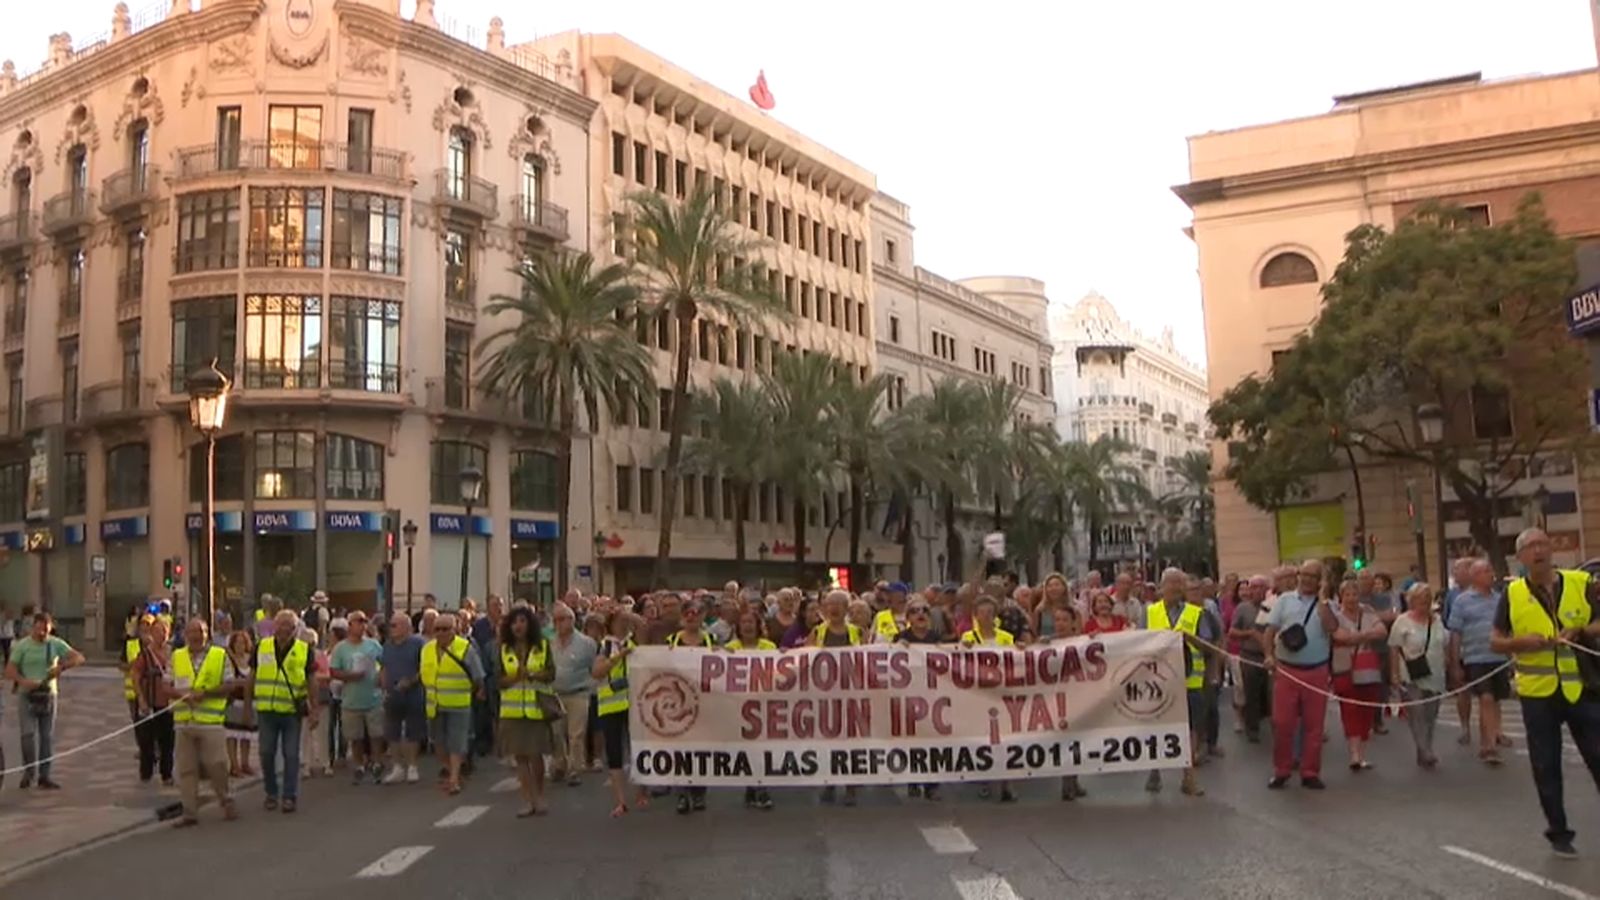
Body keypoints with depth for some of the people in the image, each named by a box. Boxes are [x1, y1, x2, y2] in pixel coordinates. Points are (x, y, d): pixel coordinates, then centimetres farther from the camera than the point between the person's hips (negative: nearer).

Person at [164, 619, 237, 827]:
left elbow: (229, 686, 0)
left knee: (217, 765, -1)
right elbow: (165, 687, 10)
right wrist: (181, 693, -11)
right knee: (186, 769, 6)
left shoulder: (220, 655, 3)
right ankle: (190, 812, 14)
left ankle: (226, 802, 21)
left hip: (211, 721, -3)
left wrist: (205, 693, -14)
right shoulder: (176, 657, 11)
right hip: (184, 721, 3)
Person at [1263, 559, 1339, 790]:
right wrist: (1269, 655, -11)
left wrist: (1322, 599, -9)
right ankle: (1281, 771, 14)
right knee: (1282, 723, 2)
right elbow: (1270, 630, 3)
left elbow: (1332, 628, -14)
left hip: (1317, 672, 0)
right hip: (1287, 670, 0)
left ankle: (1310, 773, 16)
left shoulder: (1325, 605, 5)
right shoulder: (1284, 600, 6)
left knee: (1313, 725, 7)